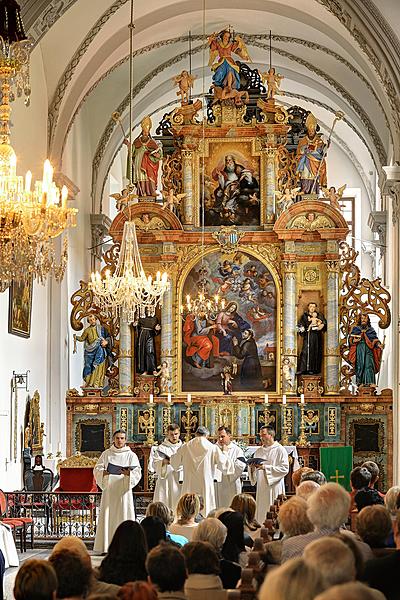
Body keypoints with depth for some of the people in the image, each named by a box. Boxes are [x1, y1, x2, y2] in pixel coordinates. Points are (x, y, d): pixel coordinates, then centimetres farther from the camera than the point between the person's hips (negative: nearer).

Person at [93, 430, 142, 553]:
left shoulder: (131, 455, 7)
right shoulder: (106, 454, 11)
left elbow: (137, 473, -2)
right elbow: (97, 469, 4)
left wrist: (128, 473, -23)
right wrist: (104, 472, -18)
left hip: (124, 490, -1)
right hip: (108, 490, 1)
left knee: (124, 517, -5)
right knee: (107, 517, -2)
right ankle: (104, 546, 1)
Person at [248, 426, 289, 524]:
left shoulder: (280, 450, -2)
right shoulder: (259, 451, 16)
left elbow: (285, 469, -12)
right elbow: (254, 473, 19)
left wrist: (266, 467, -15)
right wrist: (252, 467, -5)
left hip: (274, 487, -5)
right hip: (261, 488, 6)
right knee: (261, 514, 2)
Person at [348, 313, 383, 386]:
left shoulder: (371, 330, 17)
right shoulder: (356, 328, 14)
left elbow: (375, 340, 11)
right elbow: (351, 339, 10)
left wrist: (379, 345, -8)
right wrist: (354, 340, -11)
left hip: (368, 349, 0)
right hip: (359, 348, 0)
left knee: (369, 364, -12)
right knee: (360, 364, -7)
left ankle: (370, 382, -18)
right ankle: (360, 382, -4)